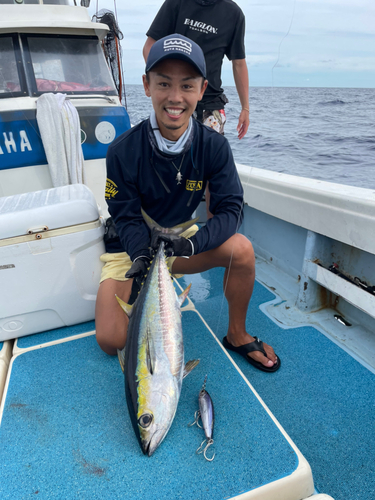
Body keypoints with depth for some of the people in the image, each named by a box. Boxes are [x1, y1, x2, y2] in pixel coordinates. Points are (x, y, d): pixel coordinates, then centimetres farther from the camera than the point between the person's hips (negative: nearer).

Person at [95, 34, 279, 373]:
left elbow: (230, 208, -17)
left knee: (241, 249, -26)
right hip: (131, 247, -1)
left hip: (181, 239, 2)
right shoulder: (123, 151, -19)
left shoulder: (214, 146, -13)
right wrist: (143, 256, -34)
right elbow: (127, 218, -14)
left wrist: (192, 243, -34)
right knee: (112, 340, -19)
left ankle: (237, 335, -1)